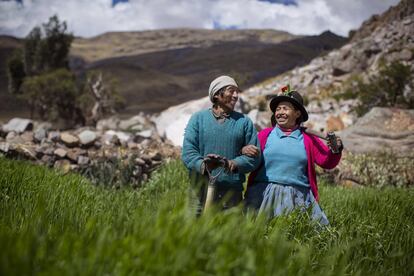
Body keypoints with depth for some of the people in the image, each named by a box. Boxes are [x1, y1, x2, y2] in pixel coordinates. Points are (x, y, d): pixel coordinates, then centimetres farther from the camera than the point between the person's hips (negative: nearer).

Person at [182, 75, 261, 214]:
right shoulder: (198, 118, 9)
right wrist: (203, 165, -22)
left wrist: (234, 164, -16)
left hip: (233, 191, 1)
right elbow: (188, 151, -2)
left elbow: (254, 156, 4)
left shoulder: (244, 121, 11)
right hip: (201, 189, -1)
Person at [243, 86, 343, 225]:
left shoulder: (308, 139, 10)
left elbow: (327, 162, 6)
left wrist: (335, 150, -13)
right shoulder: (265, 135, 7)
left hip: (298, 197, 1)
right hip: (264, 193, -1)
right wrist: (244, 150, -15)